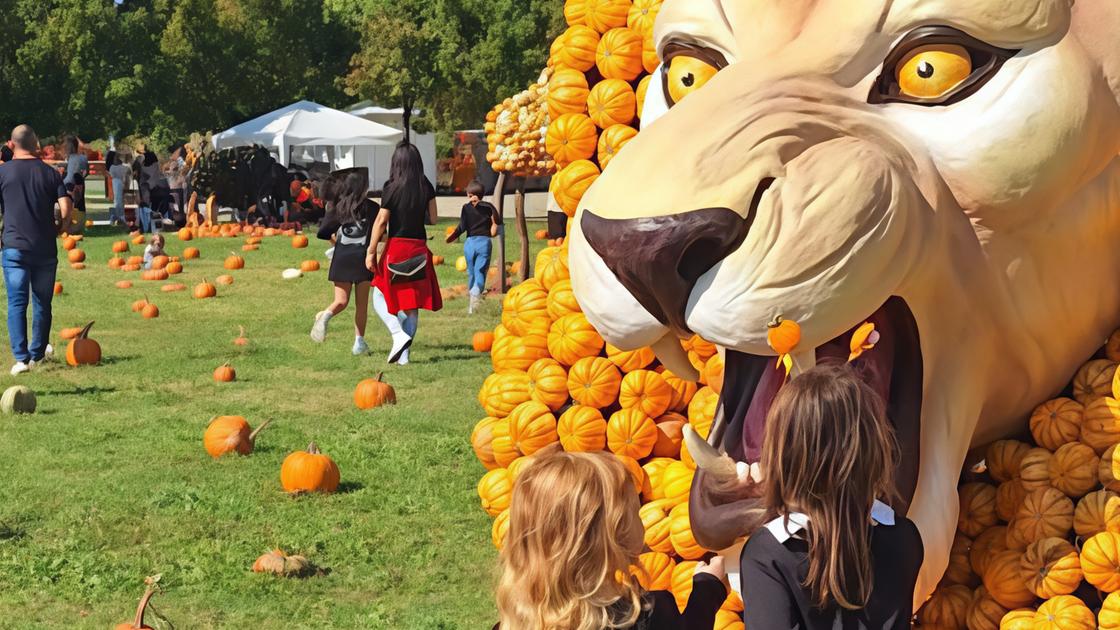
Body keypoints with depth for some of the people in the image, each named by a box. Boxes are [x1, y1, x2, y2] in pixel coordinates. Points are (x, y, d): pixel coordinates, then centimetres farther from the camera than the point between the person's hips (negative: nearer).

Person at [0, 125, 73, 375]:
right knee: (42, 303, 14)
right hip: (45, 248, 2)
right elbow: (66, 207, -5)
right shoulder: (50, 173, 4)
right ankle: (37, 353, 26)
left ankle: (21, 357, -11)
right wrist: (60, 229, 13)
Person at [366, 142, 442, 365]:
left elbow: (381, 221, -9)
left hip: (396, 247, -4)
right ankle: (403, 354, 8)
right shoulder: (427, 187, 1)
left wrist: (371, 251, -4)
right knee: (411, 304, 10)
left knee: (381, 298, 7)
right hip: (419, 249, 4)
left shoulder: (392, 187, -9)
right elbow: (433, 218, 5)